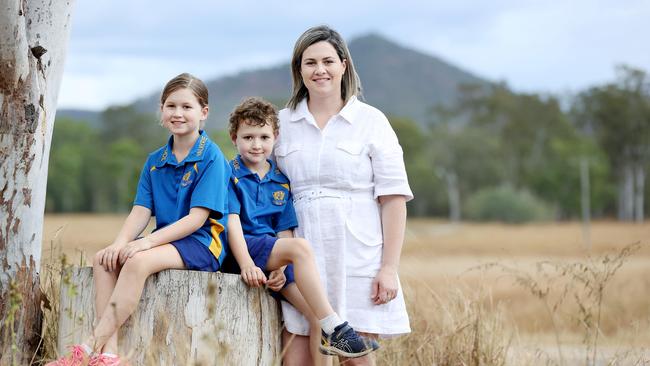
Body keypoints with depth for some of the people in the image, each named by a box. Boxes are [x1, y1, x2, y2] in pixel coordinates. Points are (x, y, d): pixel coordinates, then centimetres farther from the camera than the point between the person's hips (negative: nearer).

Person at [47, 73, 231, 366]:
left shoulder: (211, 157, -8)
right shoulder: (154, 161, 14)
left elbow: (197, 218, -15)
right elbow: (141, 211, 6)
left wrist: (148, 242, -23)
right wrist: (120, 242, -15)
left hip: (202, 243, -7)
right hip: (166, 240, 7)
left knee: (138, 261, -32)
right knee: (104, 259, -16)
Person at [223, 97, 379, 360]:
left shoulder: (282, 182, 15)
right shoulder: (230, 175, 0)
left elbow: (284, 230, 10)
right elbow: (232, 220, -11)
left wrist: (280, 269, -8)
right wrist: (246, 264, -24)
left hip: (273, 255, 6)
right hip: (242, 249, -6)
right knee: (300, 248, -28)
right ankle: (334, 328, -28)